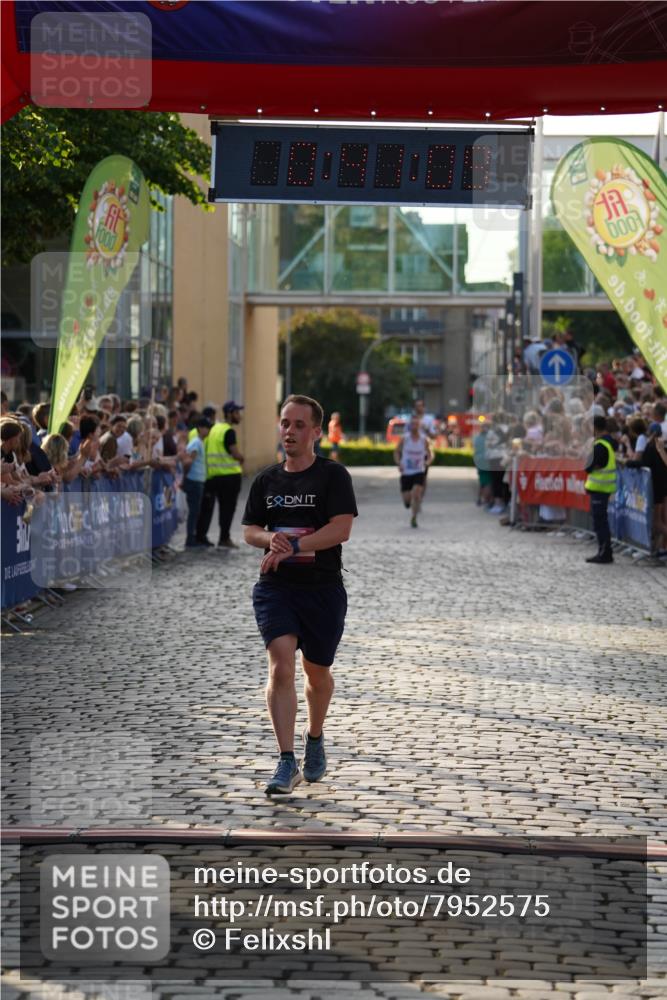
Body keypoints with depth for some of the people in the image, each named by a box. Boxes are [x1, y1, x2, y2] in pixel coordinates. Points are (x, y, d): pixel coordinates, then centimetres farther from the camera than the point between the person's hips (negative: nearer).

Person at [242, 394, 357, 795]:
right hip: (275, 586, 2)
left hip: (324, 587, -2)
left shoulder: (333, 475, -4)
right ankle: (287, 763, -18)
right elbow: (250, 529, 14)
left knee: (317, 673, 13)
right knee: (281, 667, -16)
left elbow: (341, 530, -14)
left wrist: (291, 546, -20)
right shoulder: (267, 479, 9)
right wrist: (270, 539, -9)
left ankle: (315, 739, 41)